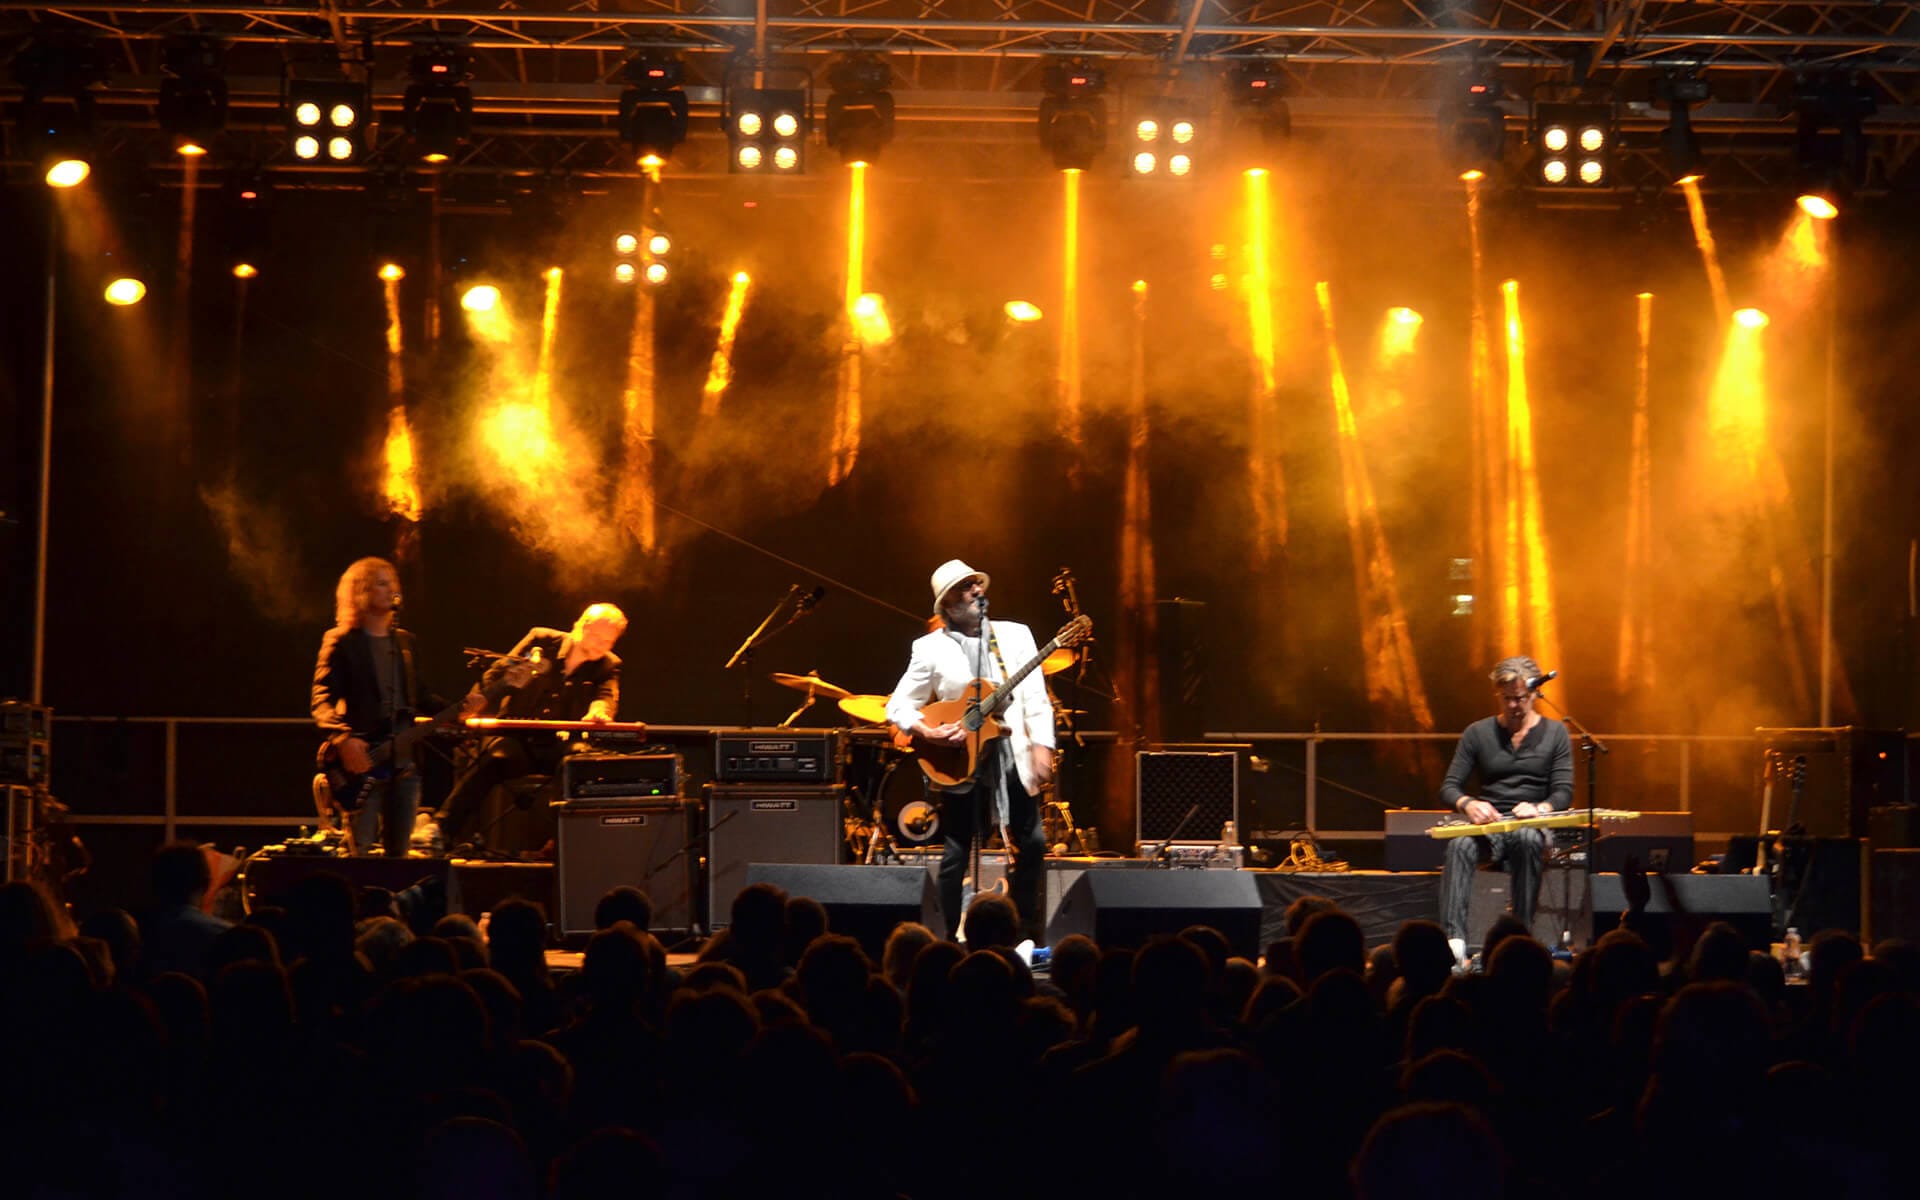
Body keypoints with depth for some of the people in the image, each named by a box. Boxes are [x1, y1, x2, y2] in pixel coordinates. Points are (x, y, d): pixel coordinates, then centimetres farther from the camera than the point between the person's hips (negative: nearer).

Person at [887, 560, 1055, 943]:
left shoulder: (1015, 635, 7)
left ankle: (1026, 937, 14)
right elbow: (898, 707, 2)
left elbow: (1035, 698, 2)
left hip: (1013, 759, 2)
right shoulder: (930, 648, 1)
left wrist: (1042, 746, -9)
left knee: (1031, 845, 1)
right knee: (957, 855, 1)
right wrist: (928, 732, -15)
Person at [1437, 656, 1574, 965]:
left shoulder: (1554, 733, 8)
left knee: (1528, 840, -40)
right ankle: (1454, 939, -47)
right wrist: (1468, 804, -19)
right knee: (1460, 845, -35)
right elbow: (1448, 788, 5)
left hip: (1533, 825, -1)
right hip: (1487, 824, 1)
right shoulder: (1478, 733, 10)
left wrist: (1539, 808, -23)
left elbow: (1564, 792, 0)